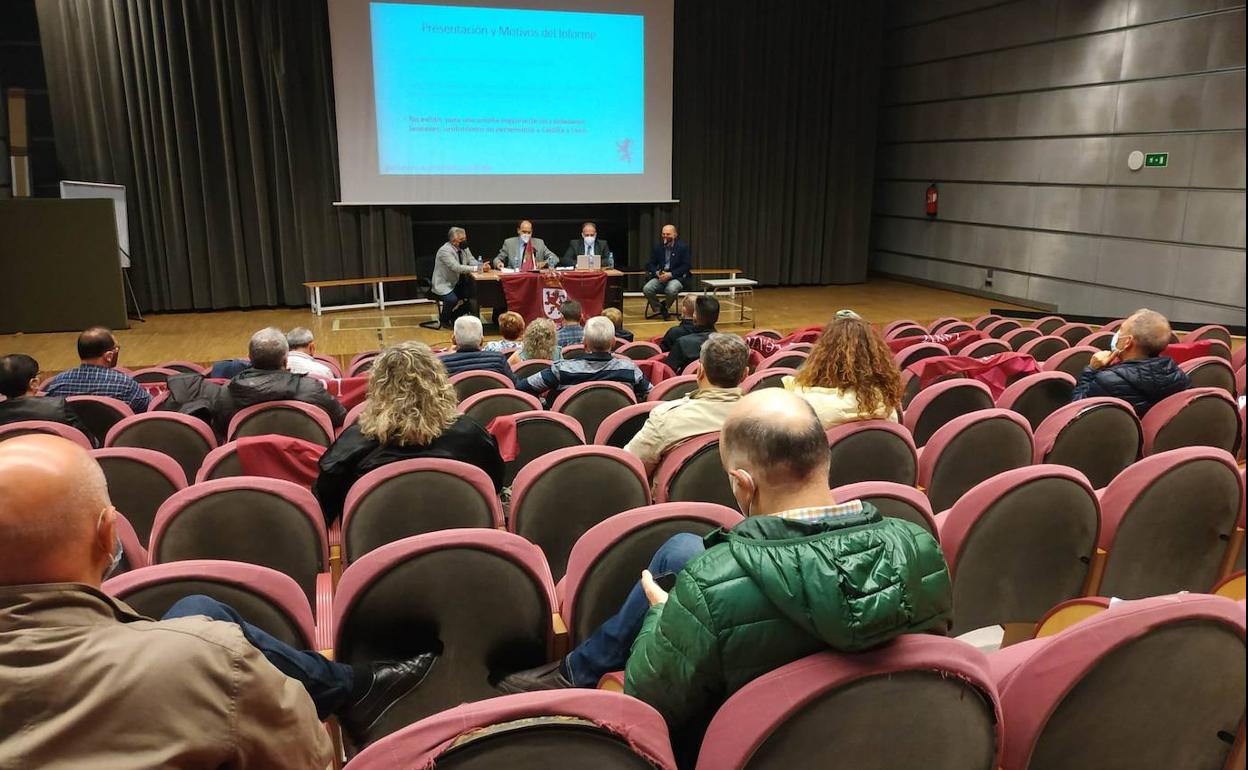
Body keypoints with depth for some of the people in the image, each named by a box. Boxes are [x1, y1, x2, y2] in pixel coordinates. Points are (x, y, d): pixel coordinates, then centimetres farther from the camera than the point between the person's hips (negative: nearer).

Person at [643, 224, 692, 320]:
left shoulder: (683, 246, -3)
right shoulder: (658, 246, 9)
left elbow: (686, 266, -9)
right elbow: (651, 264, 12)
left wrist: (670, 274, -19)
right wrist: (657, 272, -12)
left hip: (677, 277, -4)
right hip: (660, 276, 4)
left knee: (671, 290, -37)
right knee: (646, 289, -24)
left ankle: (665, 306, -2)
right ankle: (659, 309, 1)